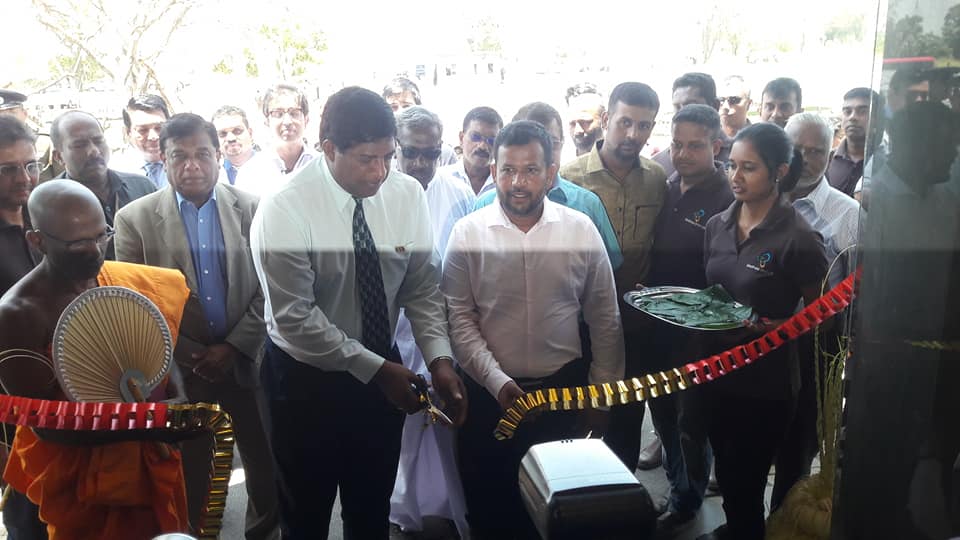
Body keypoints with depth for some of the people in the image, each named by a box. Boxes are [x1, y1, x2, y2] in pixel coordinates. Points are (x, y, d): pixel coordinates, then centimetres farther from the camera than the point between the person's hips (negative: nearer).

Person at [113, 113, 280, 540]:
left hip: (246, 358, 1)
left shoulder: (252, 209, -3)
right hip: (179, 370, -1)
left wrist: (233, 347, -10)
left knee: (266, 464, 11)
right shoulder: (135, 219, -5)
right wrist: (190, 354, -9)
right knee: (189, 475, 13)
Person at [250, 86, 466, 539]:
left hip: (381, 371, 4)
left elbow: (423, 289, -4)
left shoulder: (407, 195, -9)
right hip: (304, 379, -3)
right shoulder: (283, 210, -21)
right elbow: (296, 318, -21)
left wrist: (440, 358, -17)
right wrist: (375, 368, -22)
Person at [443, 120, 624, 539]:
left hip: (564, 389, 1)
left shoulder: (582, 230, -4)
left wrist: (602, 394, 3)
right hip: (488, 394, -1)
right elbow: (460, 319, -7)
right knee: (488, 504, 14)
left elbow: (604, 318, 3)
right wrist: (497, 380, -16)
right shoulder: (468, 233, -7)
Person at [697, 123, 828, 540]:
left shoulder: (799, 239, -16)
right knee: (725, 471, 21)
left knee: (745, 481, 9)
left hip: (765, 383, -5)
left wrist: (772, 327, -23)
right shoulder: (717, 226, 2)